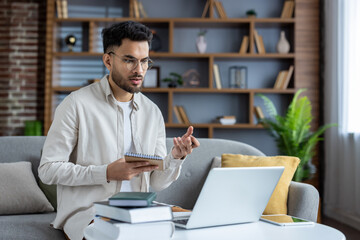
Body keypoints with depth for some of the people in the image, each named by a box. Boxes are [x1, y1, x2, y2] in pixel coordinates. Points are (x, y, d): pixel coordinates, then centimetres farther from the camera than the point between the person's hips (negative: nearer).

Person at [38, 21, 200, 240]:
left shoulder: (153, 112, 9)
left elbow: (157, 183, 9)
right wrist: (107, 173, -18)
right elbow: (48, 170, -9)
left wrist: (175, 157, -12)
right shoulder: (77, 104, -6)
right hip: (86, 213, -5)